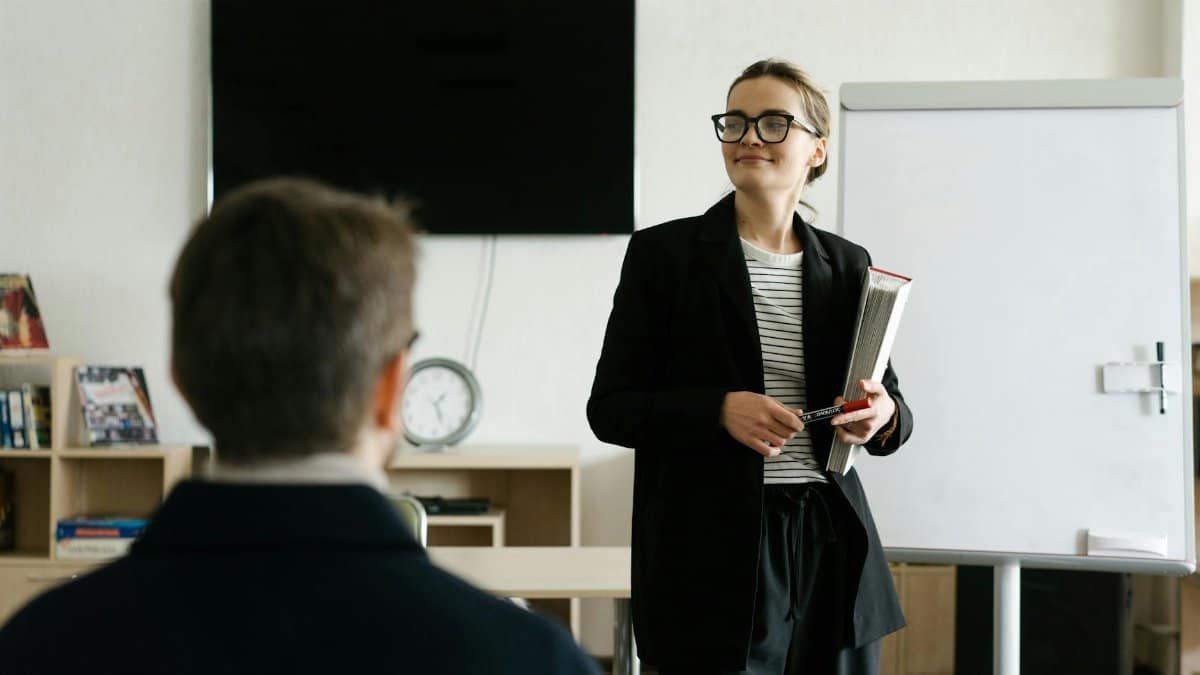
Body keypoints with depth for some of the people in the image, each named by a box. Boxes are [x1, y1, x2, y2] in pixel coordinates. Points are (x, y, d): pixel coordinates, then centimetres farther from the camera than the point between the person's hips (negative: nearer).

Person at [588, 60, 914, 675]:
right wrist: (720, 410, -19)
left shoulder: (847, 266, 9)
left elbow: (890, 399, 16)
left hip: (831, 547, 4)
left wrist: (883, 415, -8)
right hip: (713, 551, -3)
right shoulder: (665, 253, -2)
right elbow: (609, 407, -3)